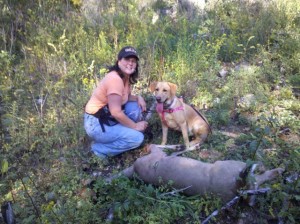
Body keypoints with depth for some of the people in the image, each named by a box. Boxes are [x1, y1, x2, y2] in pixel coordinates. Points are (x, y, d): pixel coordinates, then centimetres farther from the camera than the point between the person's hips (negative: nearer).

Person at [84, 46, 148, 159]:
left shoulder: (126, 77, 4)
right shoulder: (115, 78, -25)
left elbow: (126, 97, 17)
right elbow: (116, 112, -27)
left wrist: (138, 97, -5)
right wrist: (135, 126, -15)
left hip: (108, 118, 9)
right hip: (96, 124, -9)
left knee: (135, 106, -1)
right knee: (137, 138, -15)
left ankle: (125, 134, 12)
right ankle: (99, 148, -2)